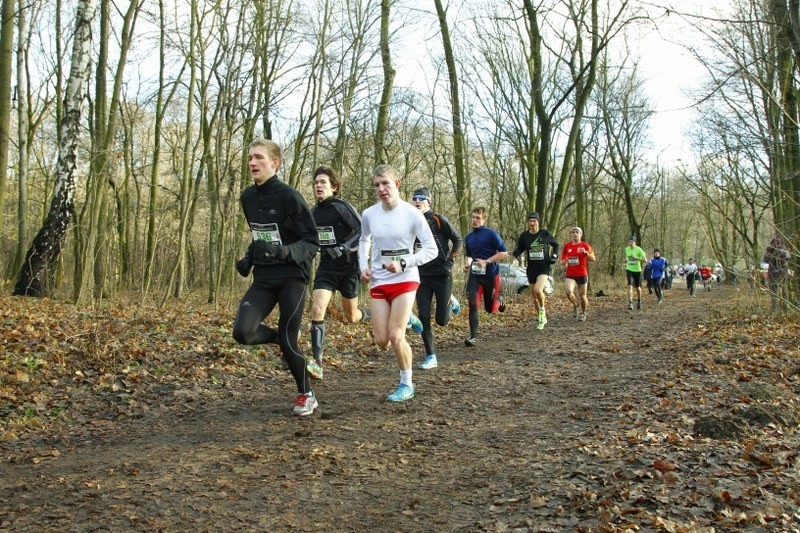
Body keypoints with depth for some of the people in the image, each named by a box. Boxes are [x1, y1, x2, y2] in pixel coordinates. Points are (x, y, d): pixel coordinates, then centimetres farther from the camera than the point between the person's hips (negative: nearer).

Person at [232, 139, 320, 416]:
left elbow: (312, 241, -12)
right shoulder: (247, 197, 8)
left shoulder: (290, 196, -13)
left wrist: (284, 251, -29)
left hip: (293, 277, -5)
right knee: (242, 331, -14)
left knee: (287, 341, -5)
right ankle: (281, 337, 19)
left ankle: (306, 395, 20)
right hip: (263, 279, 6)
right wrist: (249, 258, 8)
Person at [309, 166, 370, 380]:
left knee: (351, 317, 10)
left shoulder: (342, 207, -14)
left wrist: (343, 248, -28)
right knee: (317, 309, -16)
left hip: (348, 267, -4)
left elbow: (362, 232, -18)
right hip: (326, 267, 4)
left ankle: (372, 314, 47)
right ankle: (317, 364, -15)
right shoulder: (313, 212, 5)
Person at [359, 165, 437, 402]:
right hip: (378, 282, 4)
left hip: (405, 280, -4)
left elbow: (431, 249, -8)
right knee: (381, 341, 0)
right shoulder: (368, 214, -1)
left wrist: (403, 264, -19)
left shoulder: (412, 214, -11)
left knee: (396, 336, -12)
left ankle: (407, 384, 10)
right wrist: (364, 266, 4)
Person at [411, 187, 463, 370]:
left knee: (442, 320, -1)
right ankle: (431, 357, 7)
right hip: (422, 276, 4)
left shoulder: (438, 220, -7)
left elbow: (458, 240, -2)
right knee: (423, 317, -4)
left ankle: (450, 302, 33)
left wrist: (449, 260, -7)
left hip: (442, 274, -4)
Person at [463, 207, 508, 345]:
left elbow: (504, 252, -12)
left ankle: (499, 300, 44)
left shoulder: (491, 234, -9)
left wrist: (487, 261, -19)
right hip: (474, 274, 4)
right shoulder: (468, 237, 8)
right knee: (472, 303, -15)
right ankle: (473, 336, -9)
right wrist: (467, 264, 2)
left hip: (491, 275, -3)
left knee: (490, 308, 7)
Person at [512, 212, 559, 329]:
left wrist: (554, 255, -2)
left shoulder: (545, 233, -4)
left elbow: (555, 245, 13)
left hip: (544, 267, -3)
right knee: (534, 295, 10)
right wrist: (515, 253, -16)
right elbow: (519, 249, 7)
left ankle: (542, 311, 1)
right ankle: (542, 318, 30)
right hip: (531, 268, 3)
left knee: (538, 290, -26)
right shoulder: (524, 235, -1)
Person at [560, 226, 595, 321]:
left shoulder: (585, 245, -1)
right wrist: (564, 261, -5)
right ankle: (575, 305, 7)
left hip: (582, 274, -1)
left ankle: (583, 313, 30)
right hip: (570, 275, 1)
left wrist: (587, 253, -27)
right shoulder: (567, 246, 7)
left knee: (582, 296, 6)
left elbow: (593, 259, -8)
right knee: (569, 292, -23)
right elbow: (563, 259, 19)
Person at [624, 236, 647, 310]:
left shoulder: (639, 250, -12)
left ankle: (639, 302, 36)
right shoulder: (626, 249, 2)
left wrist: (636, 258, -29)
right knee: (630, 286, -17)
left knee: (638, 287, 12)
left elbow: (645, 261, -16)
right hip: (629, 270, 2)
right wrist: (625, 270, 14)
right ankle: (630, 303, -22)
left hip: (637, 270, -2)